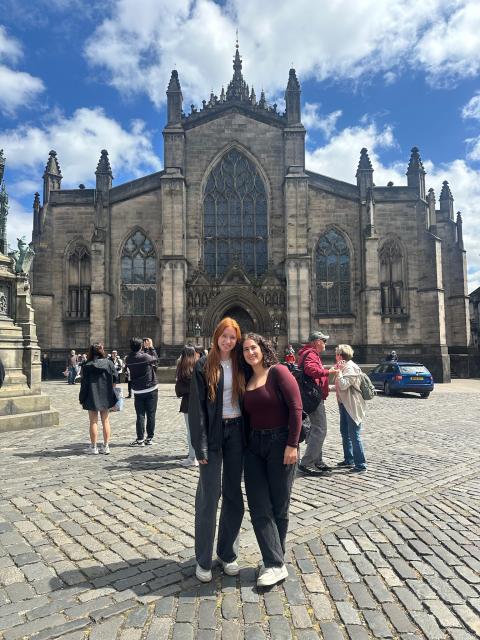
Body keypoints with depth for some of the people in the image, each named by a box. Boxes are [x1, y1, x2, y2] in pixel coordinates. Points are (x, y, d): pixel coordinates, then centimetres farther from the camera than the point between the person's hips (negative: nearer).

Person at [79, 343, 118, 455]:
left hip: (91, 398, -2)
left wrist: (81, 398, 2)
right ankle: (106, 446, 12)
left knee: (93, 422, 8)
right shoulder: (108, 363, -4)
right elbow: (115, 378, -2)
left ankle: (93, 447, 14)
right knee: (105, 421, 10)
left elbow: (84, 384, -7)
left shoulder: (86, 366, -9)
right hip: (105, 397, 2)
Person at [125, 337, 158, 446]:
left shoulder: (128, 359, -5)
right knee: (151, 415, 7)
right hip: (151, 390, -3)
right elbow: (155, 358, 1)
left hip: (137, 391, 3)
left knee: (140, 415, 6)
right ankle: (149, 438, 13)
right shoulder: (145, 357, -16)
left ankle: (140, 439, 4)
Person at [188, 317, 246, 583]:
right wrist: (200, 446, -13)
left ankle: (227, 554, 27)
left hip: (236, 432, 4)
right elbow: (196, 407, -7)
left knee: (233, 494, 10)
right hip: (213, 433, -3)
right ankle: (203, 560, 17)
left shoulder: (240, 366, 5)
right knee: (209, 495, 1)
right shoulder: (204, 366, -4)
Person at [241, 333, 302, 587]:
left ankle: (275, 561, 24)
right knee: (259, 508, 3)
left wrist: (292, 444, -17)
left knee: (279, 507, 8)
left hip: (280, 443, -6)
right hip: (253, 446, 6)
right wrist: (244, 444, 9)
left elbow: (295, 407, -14)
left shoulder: (278, 372, -9)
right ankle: (276, 564, 14)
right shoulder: (247, 380, 10)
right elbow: (247, 415, 14)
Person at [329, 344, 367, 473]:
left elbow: (343, 385, -26)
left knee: (354, 435, -8)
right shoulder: (344, 366, 13)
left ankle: (361, 465, -1)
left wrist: (338, 371, -19)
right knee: (345, 433, 17)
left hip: (352, 406, -11)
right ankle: (349, 460, 29)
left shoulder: (350, 368, -17)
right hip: (344, 404, 11)